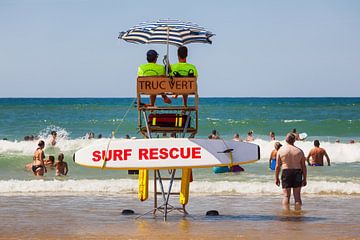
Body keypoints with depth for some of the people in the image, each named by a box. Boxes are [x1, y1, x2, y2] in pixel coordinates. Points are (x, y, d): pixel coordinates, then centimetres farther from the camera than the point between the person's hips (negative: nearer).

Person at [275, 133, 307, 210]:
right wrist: (304, 179, 8)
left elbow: (278, 166, 0)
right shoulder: (299, 151, 3)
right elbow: (303, 166, 3)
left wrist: (276, 178, 8)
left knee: (286, 196, 1)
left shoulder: (281, 150, 0)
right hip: (297, 173, 1)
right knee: (297, 196, 7)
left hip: (286, 173, -1)